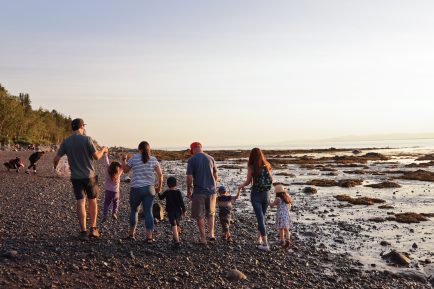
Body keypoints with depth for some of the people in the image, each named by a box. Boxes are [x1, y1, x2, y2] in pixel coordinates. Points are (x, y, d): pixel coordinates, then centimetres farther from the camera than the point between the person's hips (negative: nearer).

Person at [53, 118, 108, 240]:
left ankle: (83, 231, 0)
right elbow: (96, 156, -11)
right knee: (92, 201, 12)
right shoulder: (86, 139, -11)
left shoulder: (65, 142, 0)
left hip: (76, 177, 2)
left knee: (80, 202, 3)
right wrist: (103, 149, 10)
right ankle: (93, 229, 15)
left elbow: (56, 159, 0)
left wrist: (55, 166, 23)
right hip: (89, 175, -2)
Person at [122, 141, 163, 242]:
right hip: (149, 188, 1)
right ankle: (149, 237, -1)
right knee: (148, 212, 3)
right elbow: (160, 174, 1)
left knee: (134, 210, 18)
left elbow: (125, 170, 8)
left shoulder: (134, 158, -3)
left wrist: (124, 160, 23)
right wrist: (159, 187, 13)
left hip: (136, 189, -1)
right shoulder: (153, 159, 2)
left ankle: (131, 233, 26)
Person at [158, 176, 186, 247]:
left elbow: (161, 197, 13)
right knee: (177, 225, 22)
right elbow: (181, 202, -8)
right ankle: (176, 237, 42)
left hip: (170, 212, -2)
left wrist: (158, 192, 32)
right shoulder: (178, 192, -6)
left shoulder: (167, 192, -5)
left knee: (174, 226, -8)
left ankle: (177, 241, -20)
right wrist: (183, 211, 2)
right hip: (178, 211, 2)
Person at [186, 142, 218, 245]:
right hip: (211, 190, 4)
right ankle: (211, 234, 15)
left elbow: (189, 178, -11)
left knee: (199, 216, 7)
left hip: (198, 191, -4)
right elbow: (215, 176, 10)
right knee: (210, 213, 21)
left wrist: (189, 191, 2)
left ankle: (203, 238, 9)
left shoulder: (191, 160, -6)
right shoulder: (210, 158, 6)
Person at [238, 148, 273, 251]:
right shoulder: (267, 166, 2)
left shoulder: (251, 167, -10)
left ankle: (265, 244, -3)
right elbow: (271, 180, 10)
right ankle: (259, 238, 28)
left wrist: (241, 186, 13)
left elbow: (248, 181, -7)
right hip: (266, 193, 4)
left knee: (260, 218, -1)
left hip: (256, 194, -4)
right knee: (262, 216, 20)